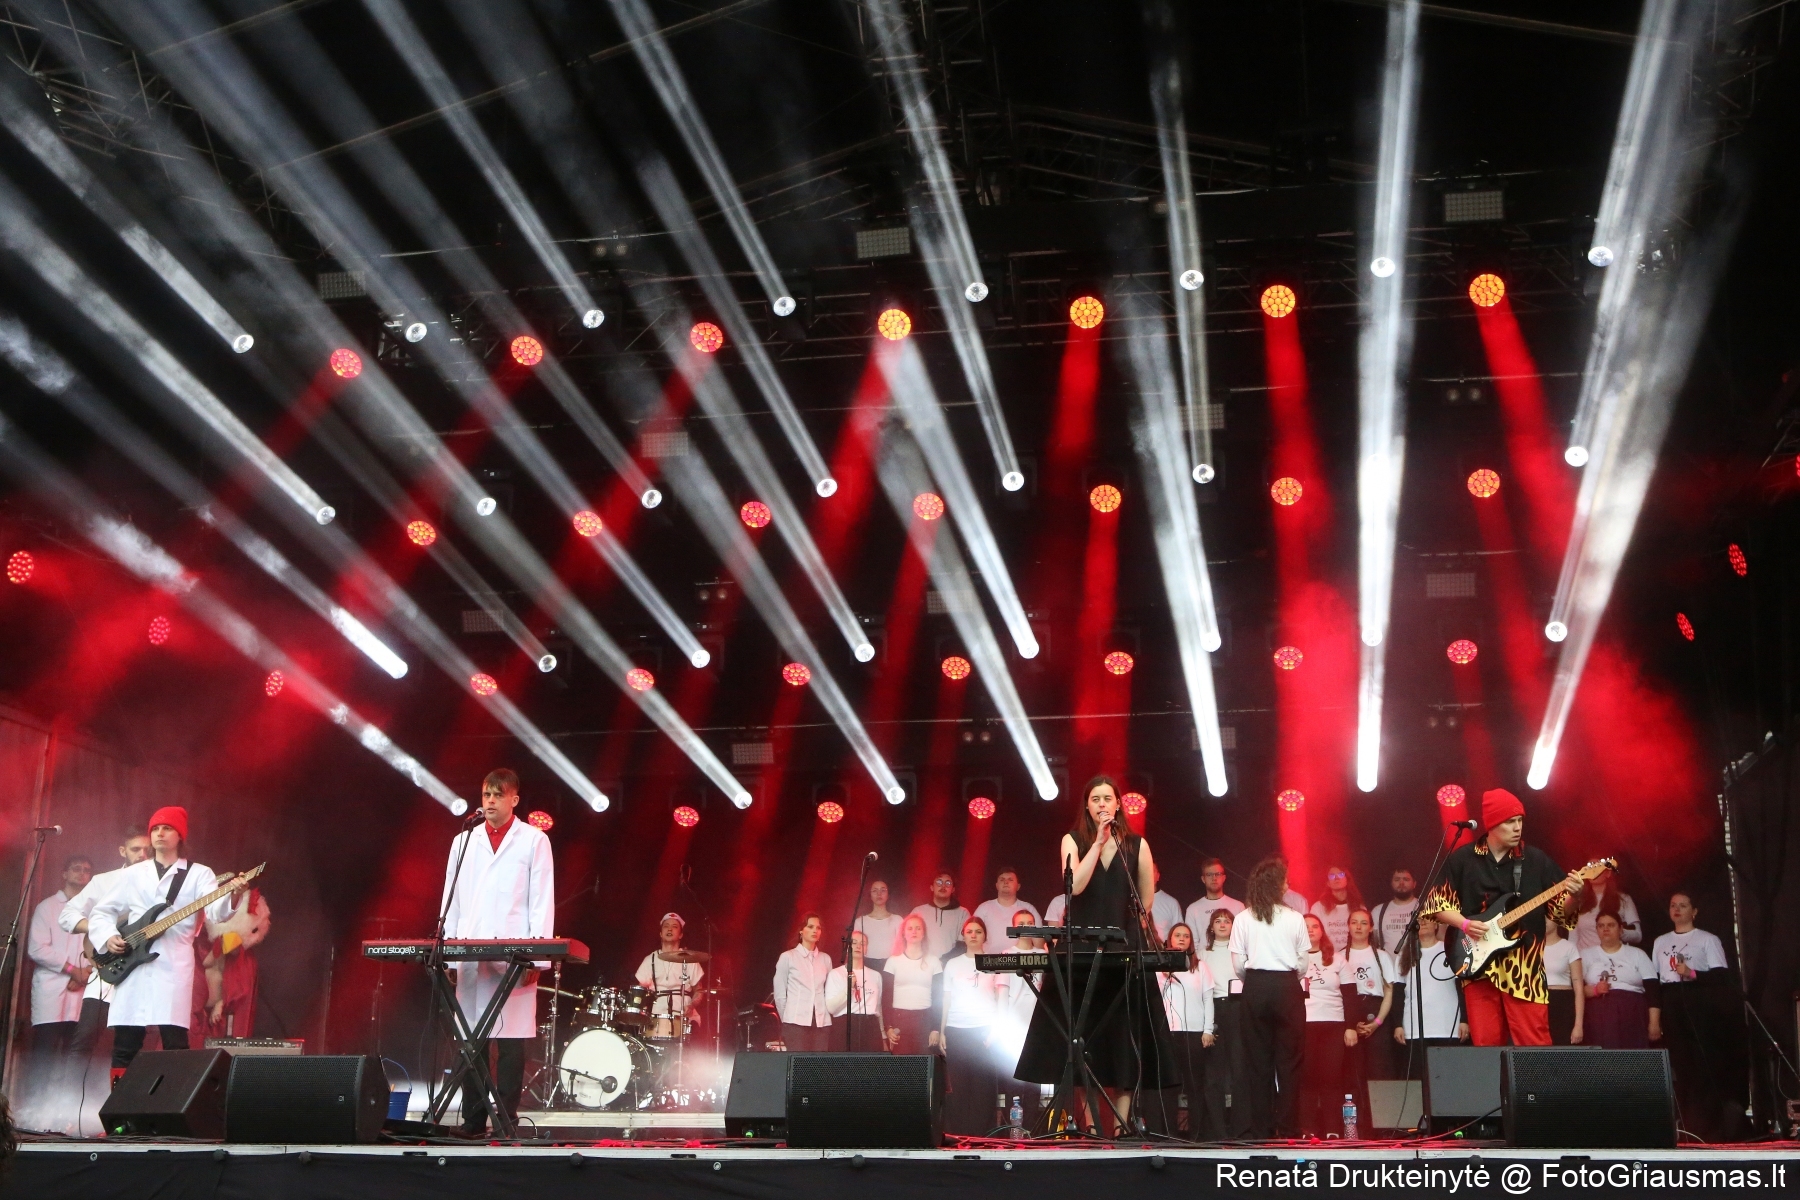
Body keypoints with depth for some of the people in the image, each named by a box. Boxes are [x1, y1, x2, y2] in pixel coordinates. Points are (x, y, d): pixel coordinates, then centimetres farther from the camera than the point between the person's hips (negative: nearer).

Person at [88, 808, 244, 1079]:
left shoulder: (199, 874, 7)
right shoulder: (132, 874, 17)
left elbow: (215, 911, -10)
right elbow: (101, 912, 21)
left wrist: (230, 894, -33)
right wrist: (107, 937, 0)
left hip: (173, 965, -3)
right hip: (131, 964, 3)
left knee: (175, 1042, -9)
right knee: (125, 1043, 4)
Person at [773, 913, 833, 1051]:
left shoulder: (825, 959, 12)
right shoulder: (788, 957, 2)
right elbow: (780, 994, 5)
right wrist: (788, 1019, 8)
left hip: (822, 1023, 3)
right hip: (796, 1024, -3)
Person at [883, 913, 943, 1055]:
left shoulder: (933, 961, 7)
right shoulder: (894, 961, 5)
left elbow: (938, 997, 7)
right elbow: (887, 996, 4)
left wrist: (936, 1028, -1)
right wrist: (888, 1027, -5)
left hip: (925, 1020, 1)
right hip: (899, 1019, -1)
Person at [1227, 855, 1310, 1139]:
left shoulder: (1243, 919, 1)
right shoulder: (1295, 919, -1)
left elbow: (1238, 965, 1)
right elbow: (1303, 964, 3)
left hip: (1255, 989, 1)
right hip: (1288, 988, -1)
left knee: (1257, 1060, 5)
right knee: (1288, 1061, 2)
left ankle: (1260, 1128, 5)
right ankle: (1286, 1128, 0)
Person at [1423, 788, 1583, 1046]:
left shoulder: (1536, 860, 6)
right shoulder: (1462, 858, 4)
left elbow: (1560, 911, 6)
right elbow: (1436, 902, 7)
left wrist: (1572, 896, -16)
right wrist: (1464, 923, -9)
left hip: (1524, 965, 0)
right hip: (1478, 962, 0)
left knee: (1534, 1042, -6)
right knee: (1486, 1043, 2)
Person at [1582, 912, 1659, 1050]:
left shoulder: (1637, 954, 15)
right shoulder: (1587, 956, 15)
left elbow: (1653, 990, 7)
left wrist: (1654, 1023, -3)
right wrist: (1593, 990, -14)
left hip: (1633, 1018, 0)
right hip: (1600, 1018, 0)